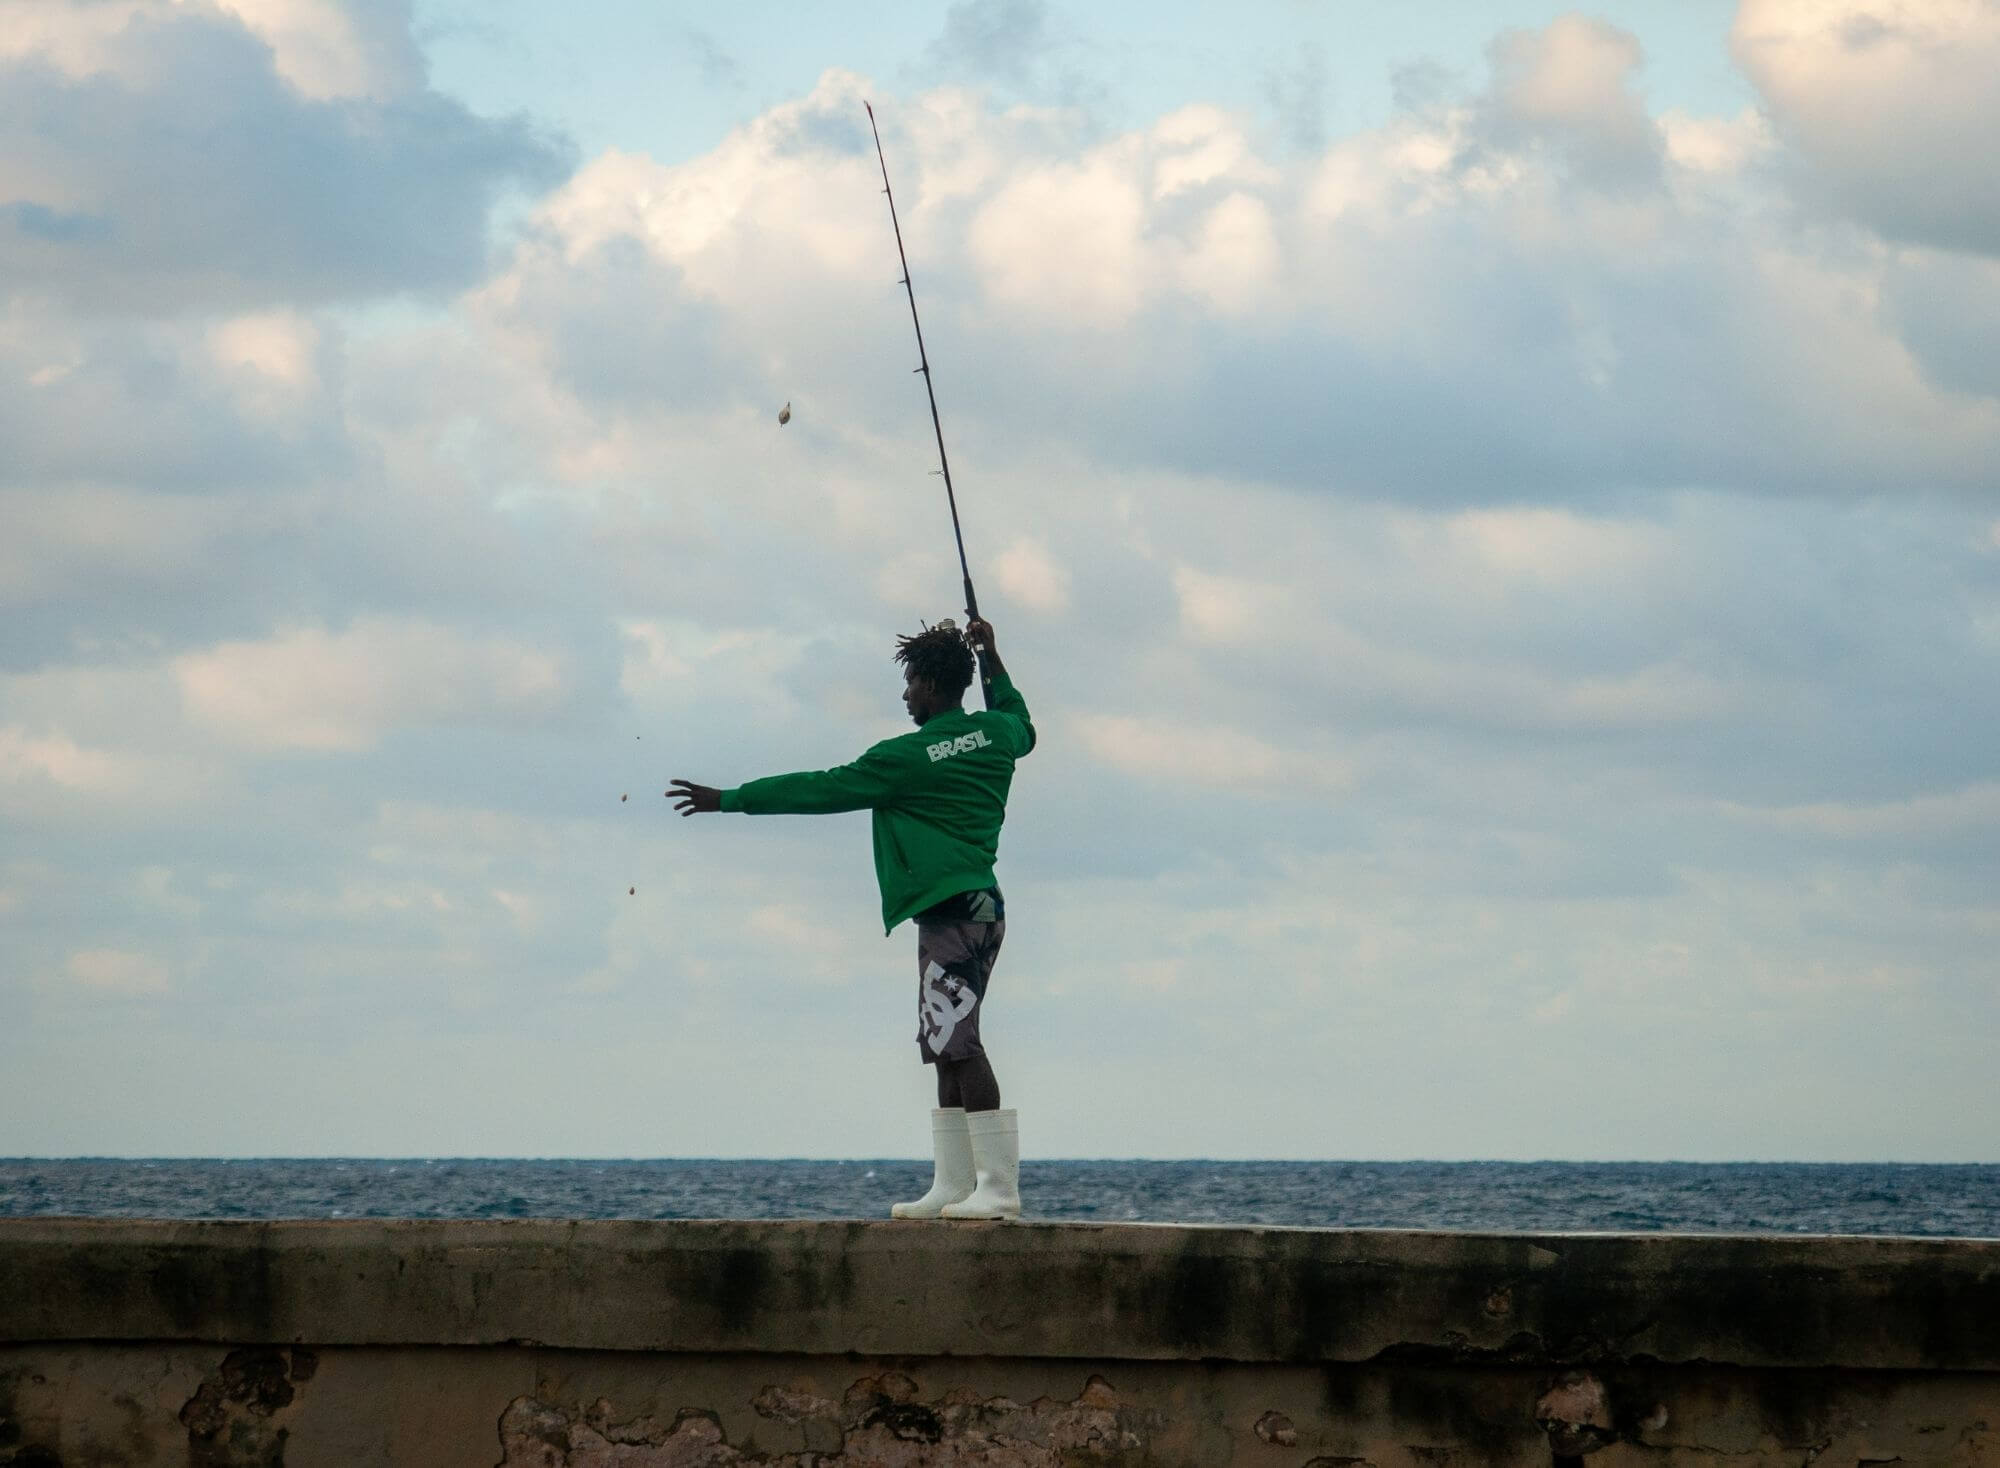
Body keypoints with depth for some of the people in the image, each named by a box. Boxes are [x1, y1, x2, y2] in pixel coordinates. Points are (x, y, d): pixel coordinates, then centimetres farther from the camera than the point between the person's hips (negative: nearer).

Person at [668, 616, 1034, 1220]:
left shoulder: (908, 757, -10)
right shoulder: (995, 733, 10)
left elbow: (820, 790, -6)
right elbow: (1021, 724, 37)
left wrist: (728, 800, 1)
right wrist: (991, 658, 41)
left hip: (952, 913, -9)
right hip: (980, 904, 9)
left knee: (959, 1046, -13)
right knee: (950, 1046, 11)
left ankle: (1000, 1187, -18)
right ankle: (952, 1186, 11)